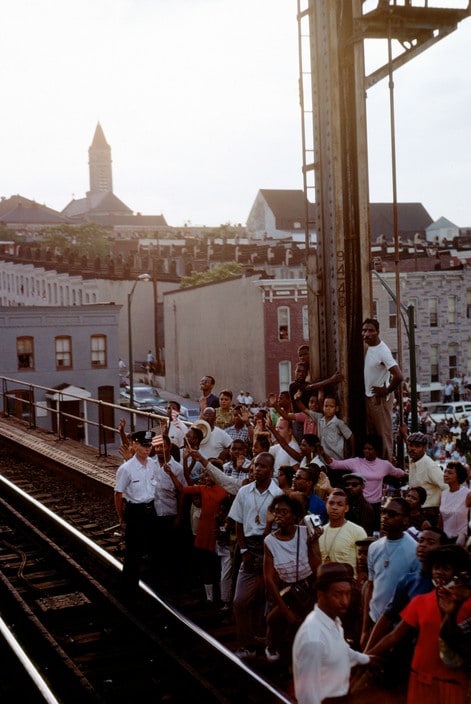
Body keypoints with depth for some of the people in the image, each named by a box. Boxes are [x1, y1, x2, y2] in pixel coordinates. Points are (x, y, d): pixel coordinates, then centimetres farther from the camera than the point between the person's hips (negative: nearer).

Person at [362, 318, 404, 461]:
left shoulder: (382, 351, -23)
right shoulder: (369, 347, 2)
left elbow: (399, 377, -32)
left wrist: (386, 391, -17)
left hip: (379, 398, -9)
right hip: (369, 397, 9)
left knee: (384, 435, -1)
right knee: (371, 434, 17)